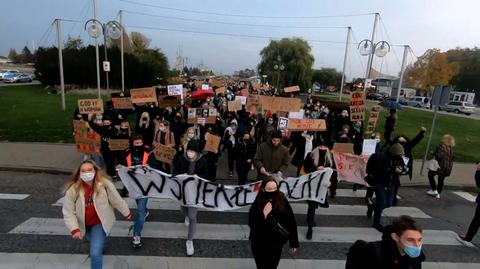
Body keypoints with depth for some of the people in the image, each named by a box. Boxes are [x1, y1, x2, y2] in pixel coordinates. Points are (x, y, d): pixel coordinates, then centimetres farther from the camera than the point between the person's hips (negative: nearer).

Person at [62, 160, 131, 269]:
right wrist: (74, 229, -28)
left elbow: (117, 200, -11)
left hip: (99, 222, -3)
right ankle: (100, 243, 71)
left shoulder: (105, 184, -25)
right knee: (95, 242, 33)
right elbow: (68, 212, -16)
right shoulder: (73, 189, -23)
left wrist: (126, 213, 3)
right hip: (84, 224, 3)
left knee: (95, 253, -14)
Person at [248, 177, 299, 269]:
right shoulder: (258, 203, -16)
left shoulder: (283, 201, -14)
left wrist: (294, 243, -2)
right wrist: (264, 214, -30)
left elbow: (291, 222, -7)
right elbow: (251, 224, -17)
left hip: (277, 243, 1)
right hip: (259, 244, -1)